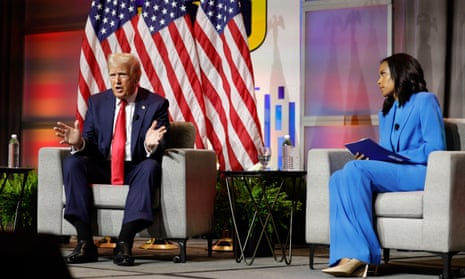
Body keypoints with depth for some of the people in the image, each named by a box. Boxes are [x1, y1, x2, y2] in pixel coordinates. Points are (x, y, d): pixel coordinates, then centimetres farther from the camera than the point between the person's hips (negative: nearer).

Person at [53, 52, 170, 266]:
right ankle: (85, 243, -29)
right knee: (72, 162, -25)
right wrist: (79, 142, -20)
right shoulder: (97, 102, 8)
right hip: (103, 168, 3)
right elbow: (90, 146, 5)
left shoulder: (156, 104, -1)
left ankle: (124, 243, -38)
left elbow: (159, 153, -7)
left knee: (151, 166, -35)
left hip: (136, 170, -2)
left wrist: (151, 145, -32)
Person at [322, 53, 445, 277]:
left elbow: (435, 147, -8)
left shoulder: (424, 101, 3)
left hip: (420, 172, -7)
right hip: (390, 174, 7)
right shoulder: (386, 112, 27)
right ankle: (349, 257, -37)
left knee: (356, 170, -30)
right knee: (338, 178, -22)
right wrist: (368, 156, -1)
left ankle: (361, 255, -33)